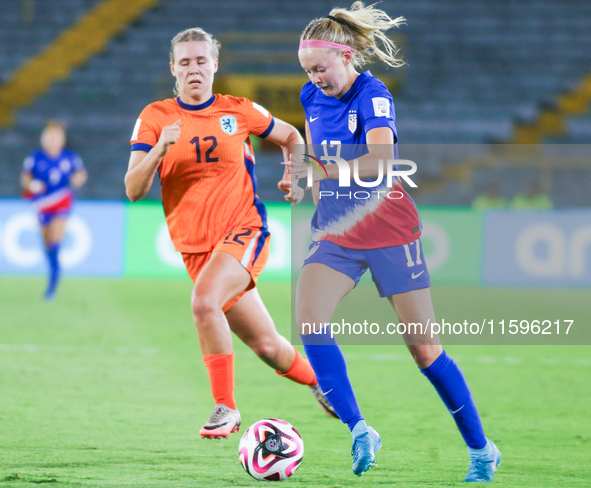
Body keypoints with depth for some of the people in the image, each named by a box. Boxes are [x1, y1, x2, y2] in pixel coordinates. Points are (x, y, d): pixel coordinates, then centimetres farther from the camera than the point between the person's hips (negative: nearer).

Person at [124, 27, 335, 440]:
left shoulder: (239, 111, 3)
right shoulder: (155, 117, 2)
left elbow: (291, 136, 21)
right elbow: (134, 190, -6)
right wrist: (160, 149, -22)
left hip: (245, 230, -2)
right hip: (196, 247, 2)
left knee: (204, 301, -32)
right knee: (266, 346, 4)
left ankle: (226, 407, -20)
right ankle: (317, 380, 34)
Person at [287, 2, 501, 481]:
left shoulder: (372, 95, -17)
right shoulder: (313, 98, 3)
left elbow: (380, 158, -35)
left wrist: (321, 170, -45)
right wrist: (320, 205, 9)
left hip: (389, 233, -5)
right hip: (336, 235, 5)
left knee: (424, 350, -1)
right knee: (308, 318, -22)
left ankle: (481, 449, 15)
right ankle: (359, 431, -18)